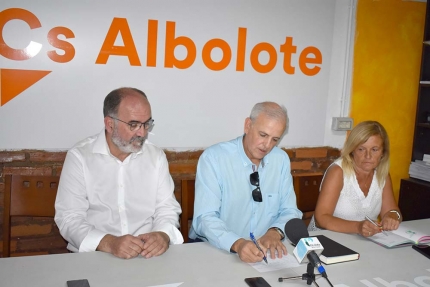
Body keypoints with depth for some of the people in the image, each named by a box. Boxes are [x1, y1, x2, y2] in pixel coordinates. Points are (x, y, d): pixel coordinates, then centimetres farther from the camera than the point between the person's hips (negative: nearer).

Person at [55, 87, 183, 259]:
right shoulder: (79, 157, -4)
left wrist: (163, 235, -18)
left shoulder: (156, 156, 7)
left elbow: (167, 209, 4)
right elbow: (69, 219, -9)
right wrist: (109, 243, -26)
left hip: (149, 254, 1)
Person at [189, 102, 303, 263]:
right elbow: (205, 218, -17)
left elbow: (289, 211, 6)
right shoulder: (213, 158, -12)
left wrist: (275, 232, -14)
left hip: (265, 249, 3)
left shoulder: (282, 160, 3)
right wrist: (237, 243, -33)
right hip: (214, 249, -3)